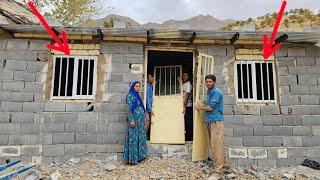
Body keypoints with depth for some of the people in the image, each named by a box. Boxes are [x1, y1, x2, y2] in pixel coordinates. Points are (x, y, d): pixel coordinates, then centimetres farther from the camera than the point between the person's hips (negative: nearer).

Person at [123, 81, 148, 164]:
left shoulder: (137, 96, 16)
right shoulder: (130, 96, -10)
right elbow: (129, 109, -16)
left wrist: (143, 117, 18)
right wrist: (131, 121, -23)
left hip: (139, 120, 9)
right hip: (134, 120, -9)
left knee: (139, 138, 12)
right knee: (133, 138, -4)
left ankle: (137, 157, 22)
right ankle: (131, 158, 6)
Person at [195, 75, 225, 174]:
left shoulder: (216, 92, -11)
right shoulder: (209, 92, 18)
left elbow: (211, 107, -14)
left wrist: (200, 107, -1)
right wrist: (203, 105, 5)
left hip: (216, 121, -9)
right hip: (209, 121, 9)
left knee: (216, 144, -4)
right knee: (212, 144, 14)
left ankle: (218, 168, 5)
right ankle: (223, 162, 28)